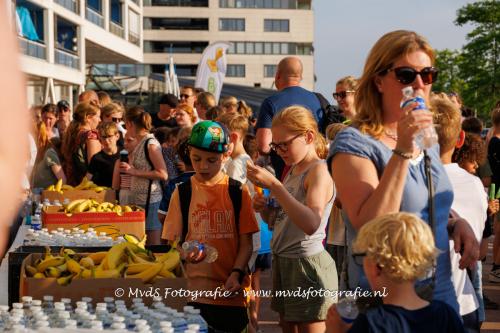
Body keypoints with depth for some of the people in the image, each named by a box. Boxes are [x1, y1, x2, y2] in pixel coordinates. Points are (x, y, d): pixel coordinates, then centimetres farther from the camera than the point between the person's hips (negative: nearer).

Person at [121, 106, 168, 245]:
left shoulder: (150, 143, -13)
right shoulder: (141, 142, 11)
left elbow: (163, 174, -17)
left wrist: (134, 172, -17)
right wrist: (130, 167, 11)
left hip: (149, 198, -8)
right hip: (140, 197, 8)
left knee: (153, 244, -4)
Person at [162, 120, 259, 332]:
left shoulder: (238, 191, 2)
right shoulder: (182, 192, 4)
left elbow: (246, 242, 2)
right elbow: (173, 242, 6)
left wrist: (236, 274, -12)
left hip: (231, 291, 0)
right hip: (194, 290, 0)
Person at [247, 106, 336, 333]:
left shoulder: (318, 170, -14)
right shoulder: (291, 171, 12)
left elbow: (311, 224, -31)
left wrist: (273, 185, -31)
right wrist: (265, 210, -2)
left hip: (307, 263, -8)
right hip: (282, 261, 8)